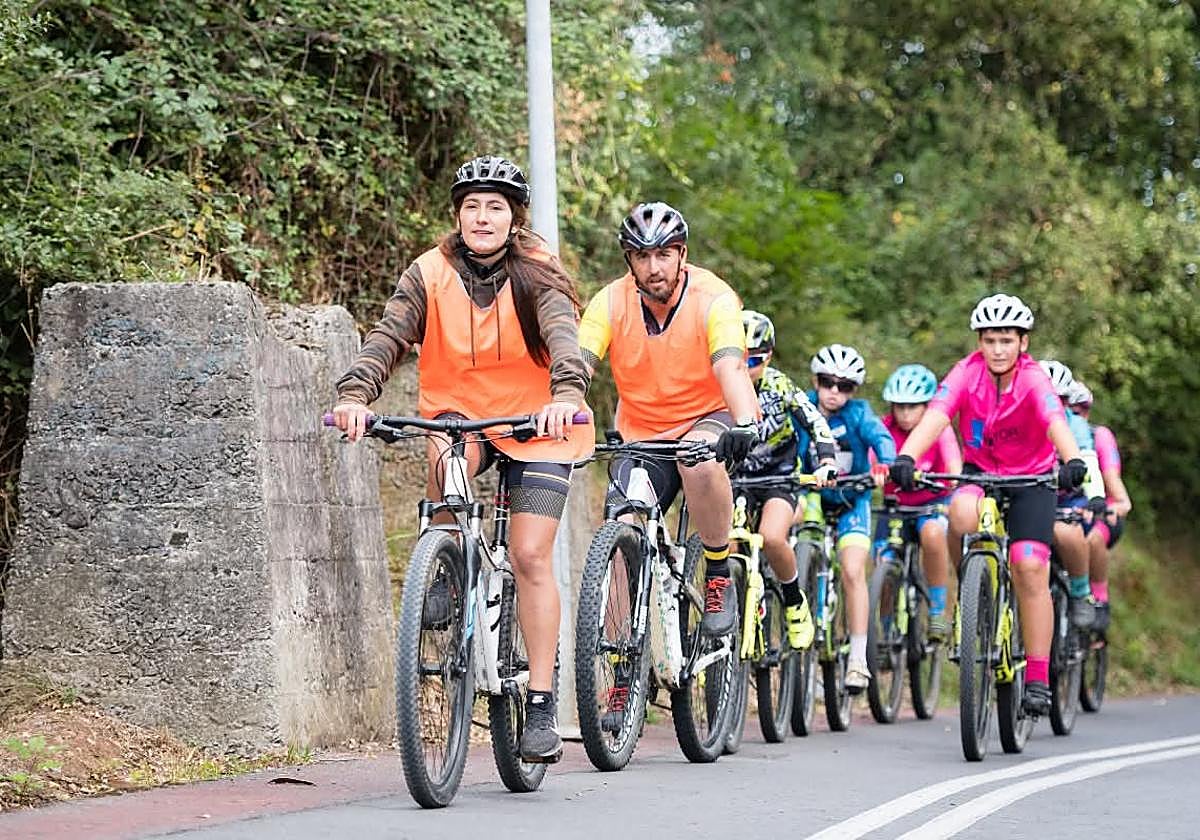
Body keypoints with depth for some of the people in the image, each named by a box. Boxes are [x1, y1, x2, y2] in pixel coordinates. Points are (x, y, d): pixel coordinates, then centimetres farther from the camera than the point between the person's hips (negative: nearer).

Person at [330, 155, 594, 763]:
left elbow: (563, 334, -29)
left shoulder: (536, 275, -12)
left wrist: (566, 395, -50)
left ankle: (541, 706, -7)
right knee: (446, 456, -35)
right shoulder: (430, 274, -7)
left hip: (534, 424, -1)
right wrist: (354, 394, -37)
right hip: (459, 414, 1)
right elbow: (388, 336, -18)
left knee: (530, 555, -12)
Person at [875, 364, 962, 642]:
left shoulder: (939, 429, -12)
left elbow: (954, 466, -27)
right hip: (896, 504, 2)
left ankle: (938, 611, -21)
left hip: (934, 502, -2)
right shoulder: (886, 429, -10)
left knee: (933, 533, -36)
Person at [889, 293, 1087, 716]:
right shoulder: (967, 373, -18)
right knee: (962, 514, -34)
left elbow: (1056, 422, -41)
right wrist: (905, 458, -51)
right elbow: (935, 416, -33)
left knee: (1030, 567, -15)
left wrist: (1074, 461, -62)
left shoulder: (1034, 380, -23)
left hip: (1031, 478, -1)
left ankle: (1038, 679, -7)